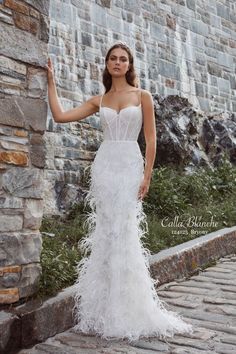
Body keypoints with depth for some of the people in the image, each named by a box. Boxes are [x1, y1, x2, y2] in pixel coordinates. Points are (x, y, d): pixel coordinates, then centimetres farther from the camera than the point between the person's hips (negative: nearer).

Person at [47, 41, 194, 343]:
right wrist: (50, 80, 11)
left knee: (125, 232, -6)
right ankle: (108, 310, 11)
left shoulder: (143, 96, 6)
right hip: (104, 165, 2)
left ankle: (127, 311, 8)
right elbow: (59, 116, 6)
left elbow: (151, 140, 1)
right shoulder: (98, 101, 13)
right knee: (106, 232, 0)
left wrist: (147, 176, -7)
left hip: (130, 165, -2)